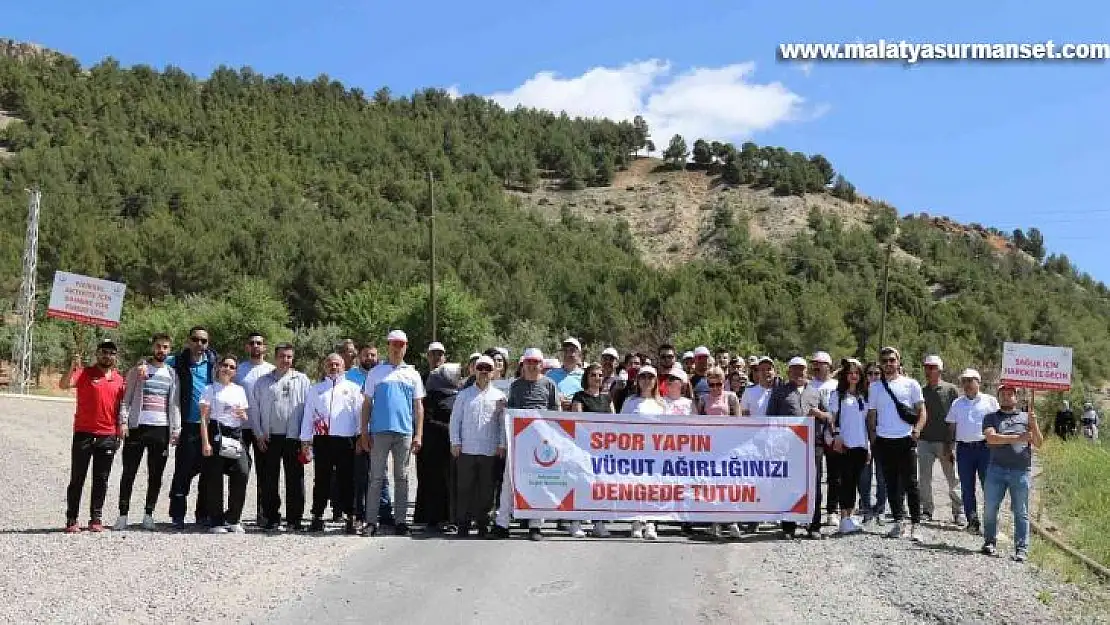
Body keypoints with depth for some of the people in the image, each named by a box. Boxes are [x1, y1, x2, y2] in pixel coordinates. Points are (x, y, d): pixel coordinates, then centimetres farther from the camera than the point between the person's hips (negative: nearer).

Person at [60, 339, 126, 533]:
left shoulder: (119, 379, 10)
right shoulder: (84, 373, -1)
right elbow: (63, 385, -17)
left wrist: (120, 430, 11)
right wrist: (73, 368, -33)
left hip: (108, 436, 3)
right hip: (84, 433, -3)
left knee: (101, 480, 6)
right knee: (77, 479, 2)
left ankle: (95, 519, 11)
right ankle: (71, 520, 6)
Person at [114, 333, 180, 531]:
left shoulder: (172, 374, 14)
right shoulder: (138, 370, 7)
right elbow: (126, 398, 4)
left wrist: (176, 428, 6)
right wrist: (123, 421, -8)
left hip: (162, 429, 2)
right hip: (137, 426, -2)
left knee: (156, 475, 4)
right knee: (129, 473, 0)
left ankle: (148, 515, 11)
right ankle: (123, 515, 6)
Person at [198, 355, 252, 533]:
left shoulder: (239, 390, 19)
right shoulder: (211, 389, 7)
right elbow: (204, 418, -1)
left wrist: (243, 416, -2)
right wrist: (205, 442, -11)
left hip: (236, 434, 3)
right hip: (216, 433, -3)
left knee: (242, 472, -13)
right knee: (215, 478, -4)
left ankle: (233, 519, 0)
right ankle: (216, 522, 6)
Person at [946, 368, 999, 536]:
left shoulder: (990, 401, 7)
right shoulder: (957, 404, 15)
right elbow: (951, 427, 17)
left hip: (985, 447, -3)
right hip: (964, 448, 3)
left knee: (989, 485, -6)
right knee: (967, 487, 3)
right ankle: (972, 521, 10)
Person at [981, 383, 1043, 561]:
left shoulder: (1026, 417, 15)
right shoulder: (991, 418, 12)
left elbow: (1038, 444, 8)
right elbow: (991, 438, -7)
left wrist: (1034, 425, -8)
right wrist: (1017, 438, -14)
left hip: (1021, 471, 0)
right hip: (996, 469, 0)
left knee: (1021, 512, 0)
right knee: (990, 508, 2)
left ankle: (1021, 549, 5)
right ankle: (990, 542, 17)